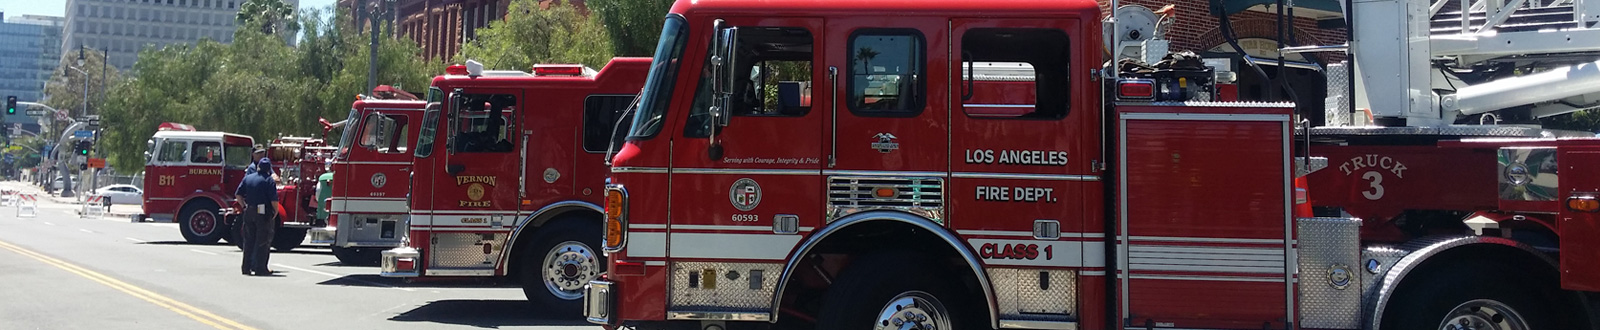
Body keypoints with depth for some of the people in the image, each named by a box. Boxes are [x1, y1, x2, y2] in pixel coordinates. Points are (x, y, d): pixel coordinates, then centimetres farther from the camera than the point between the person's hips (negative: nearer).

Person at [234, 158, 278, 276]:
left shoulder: (247, 178, 9)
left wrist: (245, 206, 15)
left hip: (248, 213, 5)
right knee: (262, 242, -1)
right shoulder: (269, 180, -7)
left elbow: (238, 194, 9)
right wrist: (275, 211, 0)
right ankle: (260, 268, -2)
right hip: (263, 213, -5)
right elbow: (274, 199, -14)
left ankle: (246, 267, 15)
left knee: (248, 240, 13)